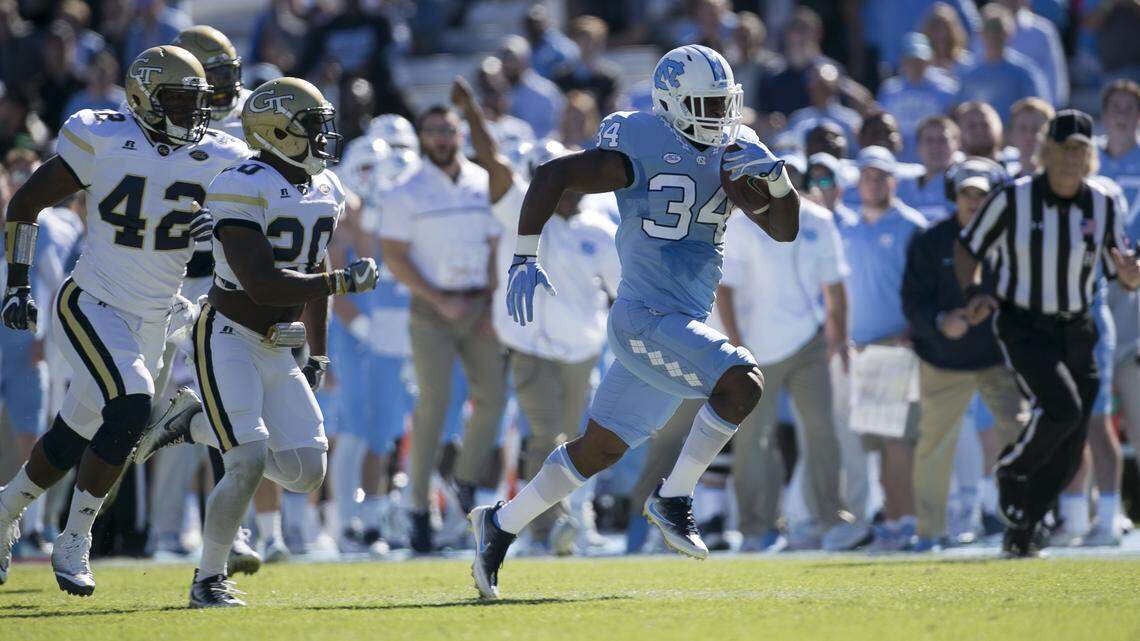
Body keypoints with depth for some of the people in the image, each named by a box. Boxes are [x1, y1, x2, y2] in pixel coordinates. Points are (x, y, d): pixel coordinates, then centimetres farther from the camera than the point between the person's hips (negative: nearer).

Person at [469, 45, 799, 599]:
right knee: (742, 382, -25)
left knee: (599, 450, 13)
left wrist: (777, 181, -9)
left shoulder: (735, 152, 8)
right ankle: (673, 500, -10)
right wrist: (525, 259, -19)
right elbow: (551, 176, -13)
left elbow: (784, 230, 11)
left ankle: (501, 524, 26)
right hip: (647, 319, -8)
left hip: (683, 324, 8)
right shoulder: (642, 152, -14)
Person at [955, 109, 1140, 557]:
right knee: (1062, 407, -28)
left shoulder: (1103, 205, 0)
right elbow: (969, 247, 3)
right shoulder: (1013, 199, -9)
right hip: (1024, 329, -4)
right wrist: (973, 293, -14)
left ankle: (1019, 532, 21)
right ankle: (1011, 470, -1)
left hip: (1076, 333, 4)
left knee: (1067, 456, 2)